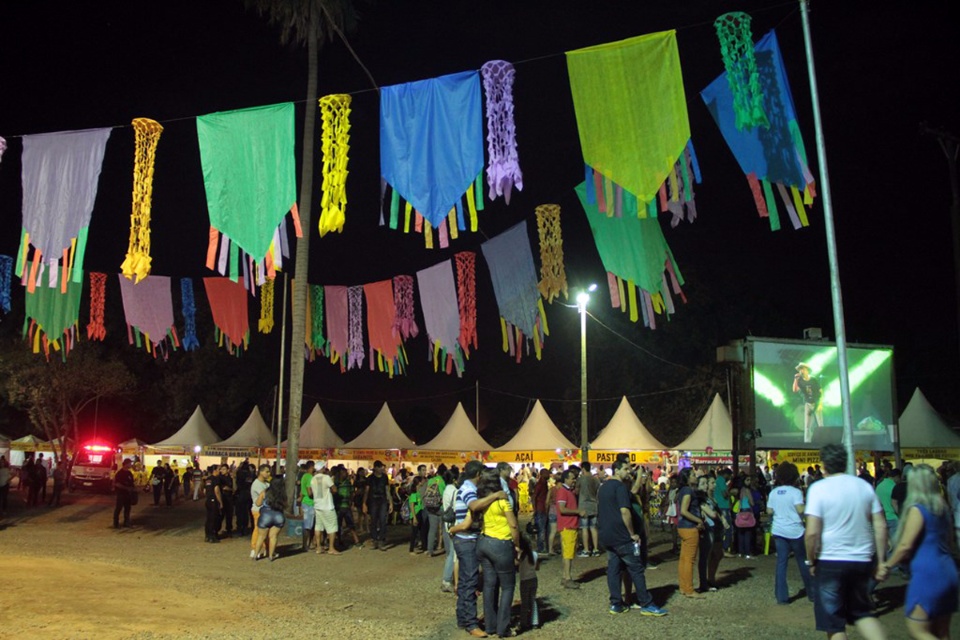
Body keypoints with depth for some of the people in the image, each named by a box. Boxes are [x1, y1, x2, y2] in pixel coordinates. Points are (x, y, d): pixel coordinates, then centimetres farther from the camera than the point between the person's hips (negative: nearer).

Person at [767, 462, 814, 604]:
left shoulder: (774, 492, 4)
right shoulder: (795, 492, -10)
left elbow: (769, 511, 5)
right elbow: (800, 510, -21)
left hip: (779, 531, 4)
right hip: (795, 531, -4)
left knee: (781, 562, 4)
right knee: (803, 562, 10)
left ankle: (781, 596, 3)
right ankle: (811, 593, 20)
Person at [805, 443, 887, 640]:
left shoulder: (818, 488, -10)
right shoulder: (864, 486, 4)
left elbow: (812, 532, -16)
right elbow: (881, 526, 3)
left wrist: (811, 561, -2)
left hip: (831, 561, -5)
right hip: (862, 560, 5)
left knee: (834, 621, 8)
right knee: (862, 611, 21)